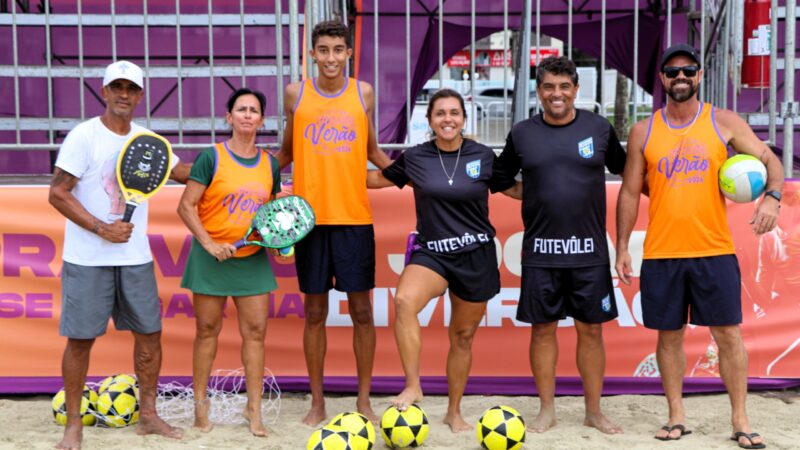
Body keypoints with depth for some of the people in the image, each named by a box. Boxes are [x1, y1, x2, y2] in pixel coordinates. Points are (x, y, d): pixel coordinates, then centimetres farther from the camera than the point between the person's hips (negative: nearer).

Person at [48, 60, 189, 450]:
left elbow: (183, 172, 20)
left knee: (149, 333, 7)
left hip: (136, 257, 5)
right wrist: (102, 229, -17)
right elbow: (57, 194, -10)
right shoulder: (83, 136, -8)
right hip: (87, 260, -5)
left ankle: (147, 415, 22)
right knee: (80, 339, 0)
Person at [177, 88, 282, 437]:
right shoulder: (211, 157, -6)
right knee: (207, 330, 6)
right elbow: (186, 207, -9)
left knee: (255, 331, 1)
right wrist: (209, 243, -19)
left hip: (253, 260, 4)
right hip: (212, 258, -3)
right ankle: (200, 402, 21)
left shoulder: (270, 164, 7)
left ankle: (254, 409, 10)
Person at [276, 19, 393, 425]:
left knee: (361, 310, 4)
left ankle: (363, 400, 18)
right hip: (310, 216, 0)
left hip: (355, 217, 0)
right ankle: (317, 402, 20)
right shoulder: (296, 94, 4)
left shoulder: (363, 93, 5)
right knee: (314, 312, 7)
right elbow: (286, 152, 13)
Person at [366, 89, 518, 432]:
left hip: (477, 257, 1)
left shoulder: (483, 156, 0)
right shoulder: (415, 158, 0)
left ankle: (454, 412, 29)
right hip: (431, 253, 0)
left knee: (463, 337, 10)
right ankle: (413, 387, -20)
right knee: (404, 301, -31)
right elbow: (381, 178, 16)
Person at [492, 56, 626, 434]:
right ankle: (547, 410, 22)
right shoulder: (522, 133, 4)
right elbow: (499, 179, 13)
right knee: (543, 329, 7)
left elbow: (626, 171, 14)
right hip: (540, 251, 0)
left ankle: (594, 411, 22)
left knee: (590, 330, 7)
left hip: (589, 250, 0)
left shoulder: (599, 128, 3)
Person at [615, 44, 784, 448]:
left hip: (714, 251, -1)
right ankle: (676, 417, 20)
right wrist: (622, 247, 3)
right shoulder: (643, 131, 6)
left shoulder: (724, 122, 4)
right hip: (660, 254, 1)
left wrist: (772, 197, -19)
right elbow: (630, 193, 8)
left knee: (728, 334, 3)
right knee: (669, 335, 7)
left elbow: (770, 160, 3)